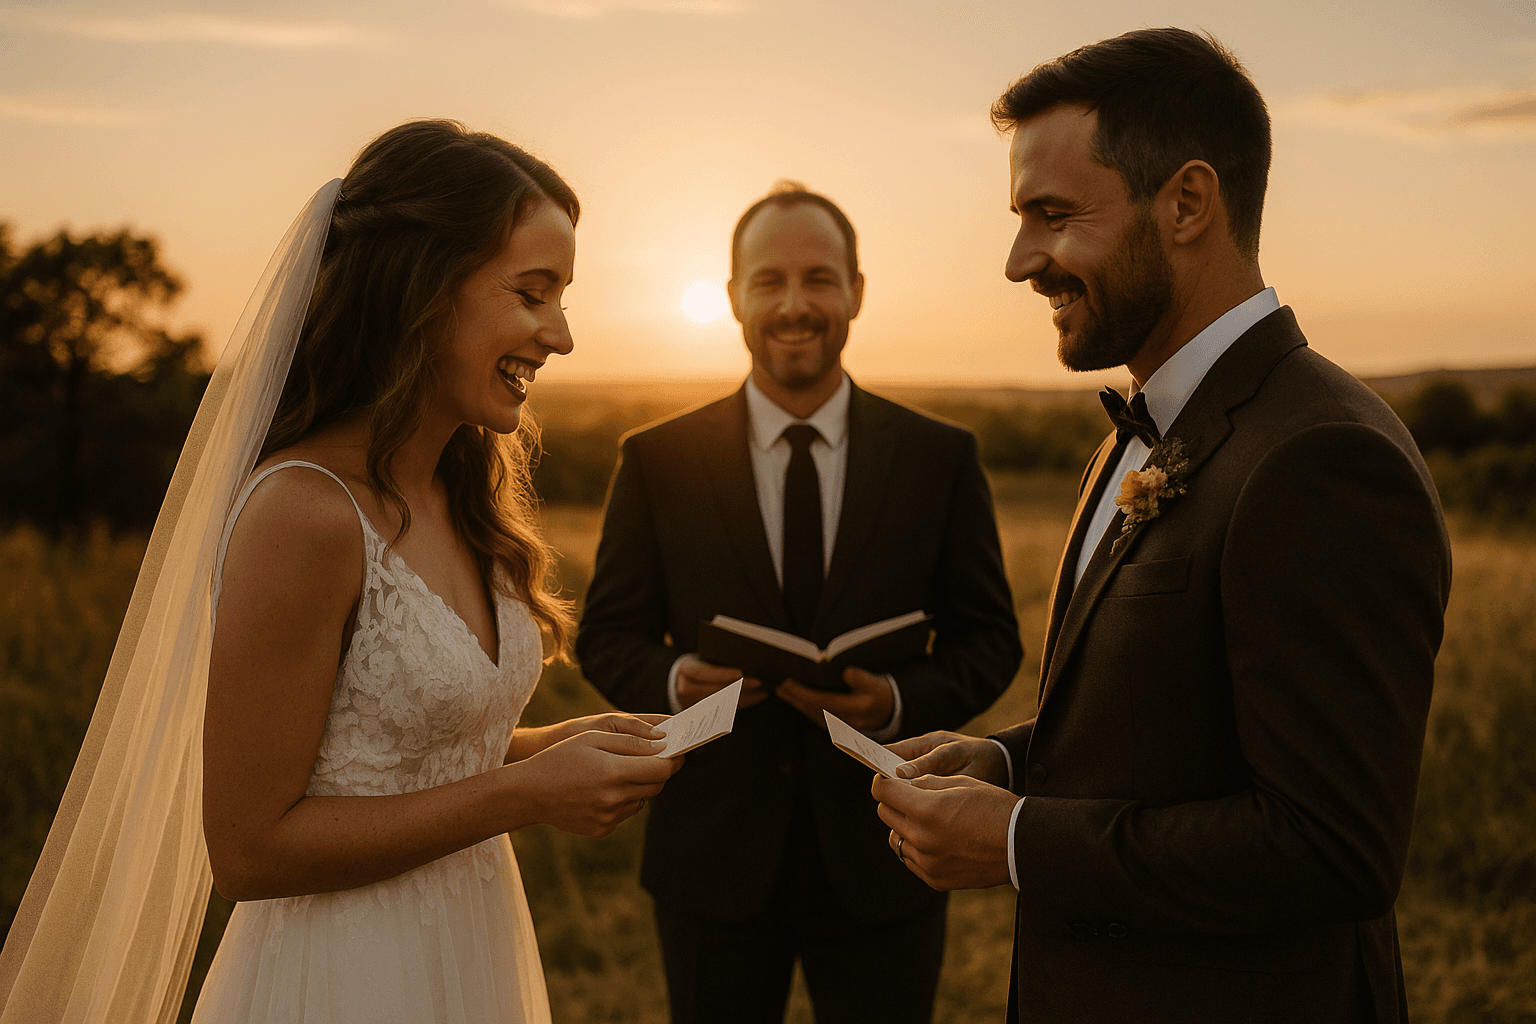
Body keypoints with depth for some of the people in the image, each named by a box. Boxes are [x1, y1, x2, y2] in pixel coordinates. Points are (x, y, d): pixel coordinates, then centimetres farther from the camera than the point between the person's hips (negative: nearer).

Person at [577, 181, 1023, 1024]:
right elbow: (607, 635, 3)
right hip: (712, 859, 0)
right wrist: (676, 682, -19)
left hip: (879, 863, 0)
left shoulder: (940, 458, -1)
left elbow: (988, 638, 2)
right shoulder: (657, 461, -2)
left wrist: (900, 702, -18)